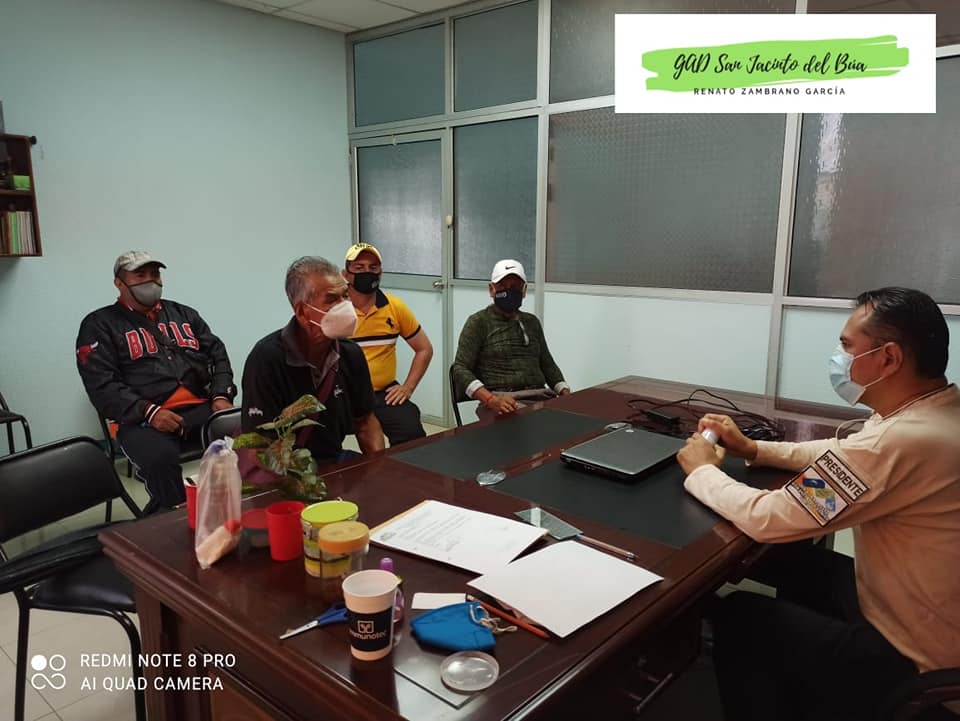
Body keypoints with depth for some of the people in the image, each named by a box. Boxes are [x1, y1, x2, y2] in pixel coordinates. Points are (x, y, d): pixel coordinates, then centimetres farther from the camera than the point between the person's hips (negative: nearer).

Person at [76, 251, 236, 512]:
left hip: (199, 408, 3)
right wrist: (149, 412, -16)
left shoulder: (183, 314, 24)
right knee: (160, 459, -37)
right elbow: (102, 385, -2)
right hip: (142, 418, -3)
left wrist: (221, 396, -1)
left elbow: (218, 356, 19)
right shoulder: (99, 325, 11)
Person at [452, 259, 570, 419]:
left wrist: (567, 395, 7)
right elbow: (461, 369, -5)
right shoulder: (479, 322, 3)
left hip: (541, 397, 5)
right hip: (503, 401, -5)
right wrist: (491, 399, -21)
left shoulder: (532, 322, 21)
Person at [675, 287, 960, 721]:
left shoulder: (898, 440, -34)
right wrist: (753, 449, 5)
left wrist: (702, 471, -10)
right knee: (796, 563, 24)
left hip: (916, 666, -9)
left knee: (736, 617, 3)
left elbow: (766, 519, -28)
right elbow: (842, 454, 13)